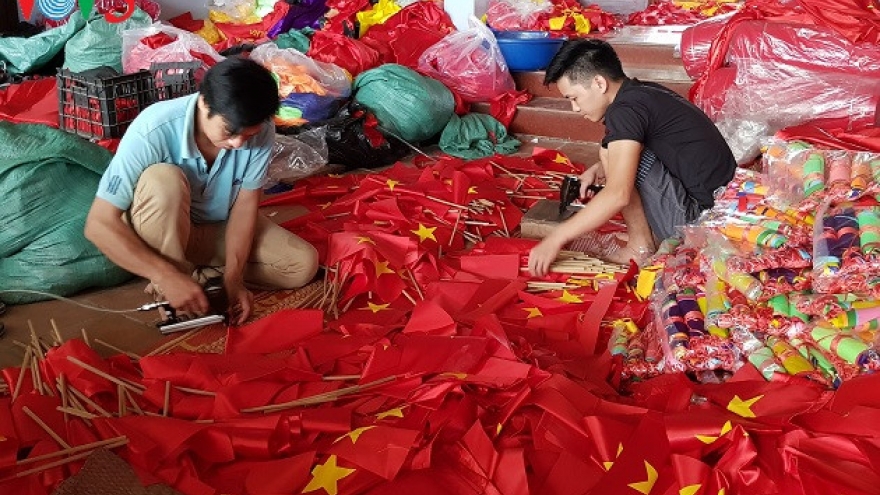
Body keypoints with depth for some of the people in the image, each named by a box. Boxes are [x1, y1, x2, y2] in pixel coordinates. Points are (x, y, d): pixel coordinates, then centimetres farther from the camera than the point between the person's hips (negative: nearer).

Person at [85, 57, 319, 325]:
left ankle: (193, 267, -3)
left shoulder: (261, 131, -23)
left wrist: (233, 278, -24)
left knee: (304, 264, -14)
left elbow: (246, 204, -13)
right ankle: (168, 288, -17)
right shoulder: (154, 130, -33)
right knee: (164, 180, -37)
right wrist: (166, 275, -40)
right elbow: (99, 224, -31)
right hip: (158, 230, -4)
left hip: (219, 227, 4)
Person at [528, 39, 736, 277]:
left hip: (696, 216, -10)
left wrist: (556, 239, -23)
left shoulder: (626, 110, -18)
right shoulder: (644, 91, 10)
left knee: (610, 149, -11)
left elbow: (617, 195, -27)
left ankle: (641, 246, -3)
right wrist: (598, 170, 11)